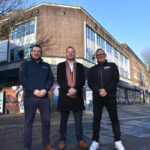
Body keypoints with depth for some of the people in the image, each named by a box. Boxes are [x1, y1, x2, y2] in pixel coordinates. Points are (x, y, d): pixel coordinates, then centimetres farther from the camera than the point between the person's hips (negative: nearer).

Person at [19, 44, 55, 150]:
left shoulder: (46, 65, 18)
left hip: (44, 97, 3)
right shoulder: (25, 64, 10)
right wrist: (34, 90, -15)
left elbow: (51, 79, 8)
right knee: (29, 122, 1)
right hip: (30, 97, -2)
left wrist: (45, 90, -11)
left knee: (46, 121, 5)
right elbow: (22, 79, -4)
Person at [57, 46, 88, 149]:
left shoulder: (80, 66, 13)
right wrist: (68, 90, -15)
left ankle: (80, 140, 17)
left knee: (78, 120, 6)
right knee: (64, 120, 7)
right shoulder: (60, 66, 10)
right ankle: (63, 140, 18)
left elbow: (82, 80, 3)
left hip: (77, 95, 1)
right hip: (64, 95, -1)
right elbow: (60, 80, -2)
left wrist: (75, 90, -14)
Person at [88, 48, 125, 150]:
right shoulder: (93, 69, 16)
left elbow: (116, 79, -1)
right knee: (96, 119, 2)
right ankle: (95, 141, 8)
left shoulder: (112, 66, 13)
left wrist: (106, 90, -14)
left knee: (114, 118, 0)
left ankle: (118, 141, 10)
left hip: (110, 96, -1)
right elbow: (90, 82, 4)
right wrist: (99, 91, -14)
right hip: (97, 97, 1)